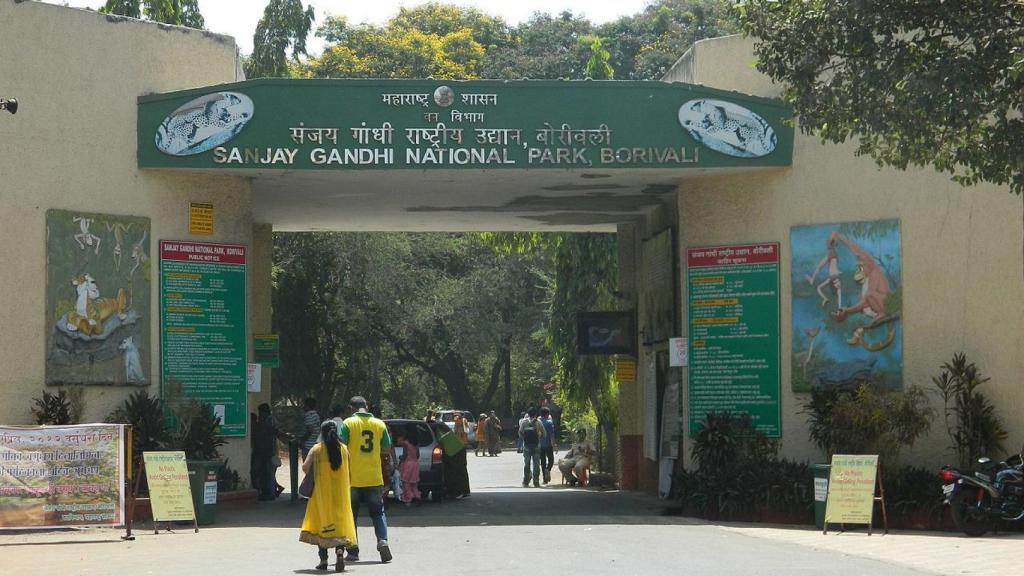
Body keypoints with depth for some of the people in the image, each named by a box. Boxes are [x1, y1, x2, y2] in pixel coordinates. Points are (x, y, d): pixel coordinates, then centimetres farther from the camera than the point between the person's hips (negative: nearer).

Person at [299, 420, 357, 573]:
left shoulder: (317, 449, -5)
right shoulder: (344, 449, 1)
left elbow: (305, 467, -8)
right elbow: (349, 470, 6)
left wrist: (312, 475, 12)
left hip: (322, 492, -2)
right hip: (341, 493, 2)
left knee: (321, 525, 8)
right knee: (340, 523, 3)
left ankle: (323, 559, 7)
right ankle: (339, 550, -22)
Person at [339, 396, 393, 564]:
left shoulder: (348, 423, -7)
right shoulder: (379, 424, 3)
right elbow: (387, 450, 9)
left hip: (353, 479, -2)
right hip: (374, 478, 2)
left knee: (351, 514, 9)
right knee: (378, 512, 11)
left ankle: (353, 551, 7)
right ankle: (382, 541, -11)